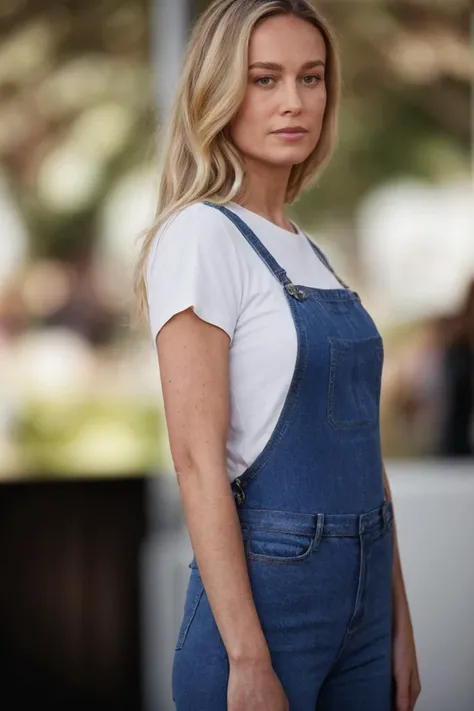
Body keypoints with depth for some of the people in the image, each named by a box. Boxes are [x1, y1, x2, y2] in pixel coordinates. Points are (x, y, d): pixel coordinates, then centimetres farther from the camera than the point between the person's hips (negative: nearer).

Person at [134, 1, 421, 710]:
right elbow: (198, 461, -17)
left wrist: (400, 625, 12)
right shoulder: (199, 236, -11)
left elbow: (359, 446, 14)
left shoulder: (310, 252, 13)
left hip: (359, 596, 7)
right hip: (262, 590, -7)